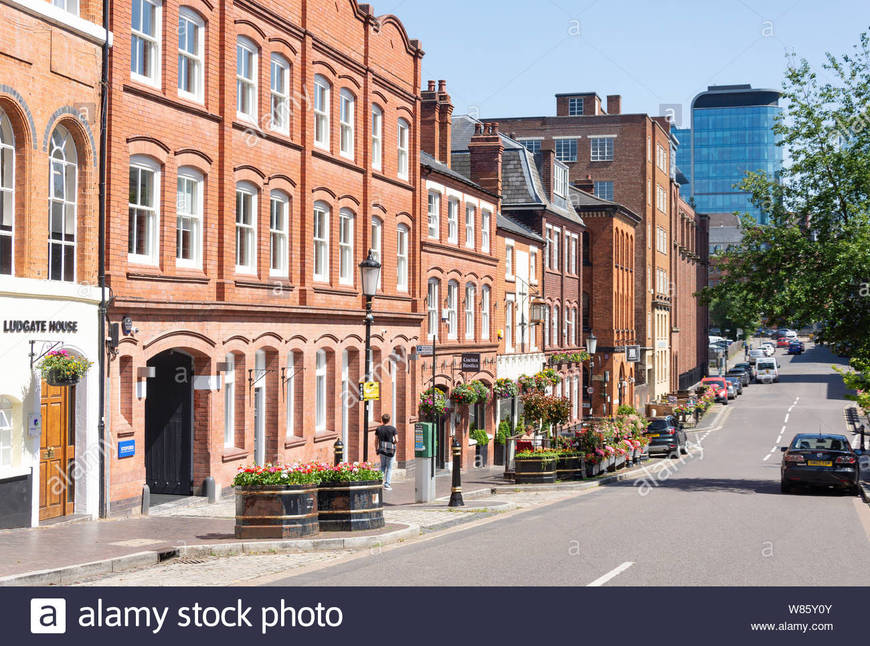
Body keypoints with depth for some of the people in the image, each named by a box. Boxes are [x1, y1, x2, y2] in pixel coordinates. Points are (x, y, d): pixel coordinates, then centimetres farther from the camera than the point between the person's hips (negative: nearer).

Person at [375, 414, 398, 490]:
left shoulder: (378, 429, 3)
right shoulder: (393, 428, -5)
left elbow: (376, 440, 5)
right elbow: (396, 440, -10)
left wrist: (376, 449, 16)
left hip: (381, 449, 2)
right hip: (390, 449, -2)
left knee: (382, 466, 16)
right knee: (389, 468, 7)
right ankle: (387, 484, 3)